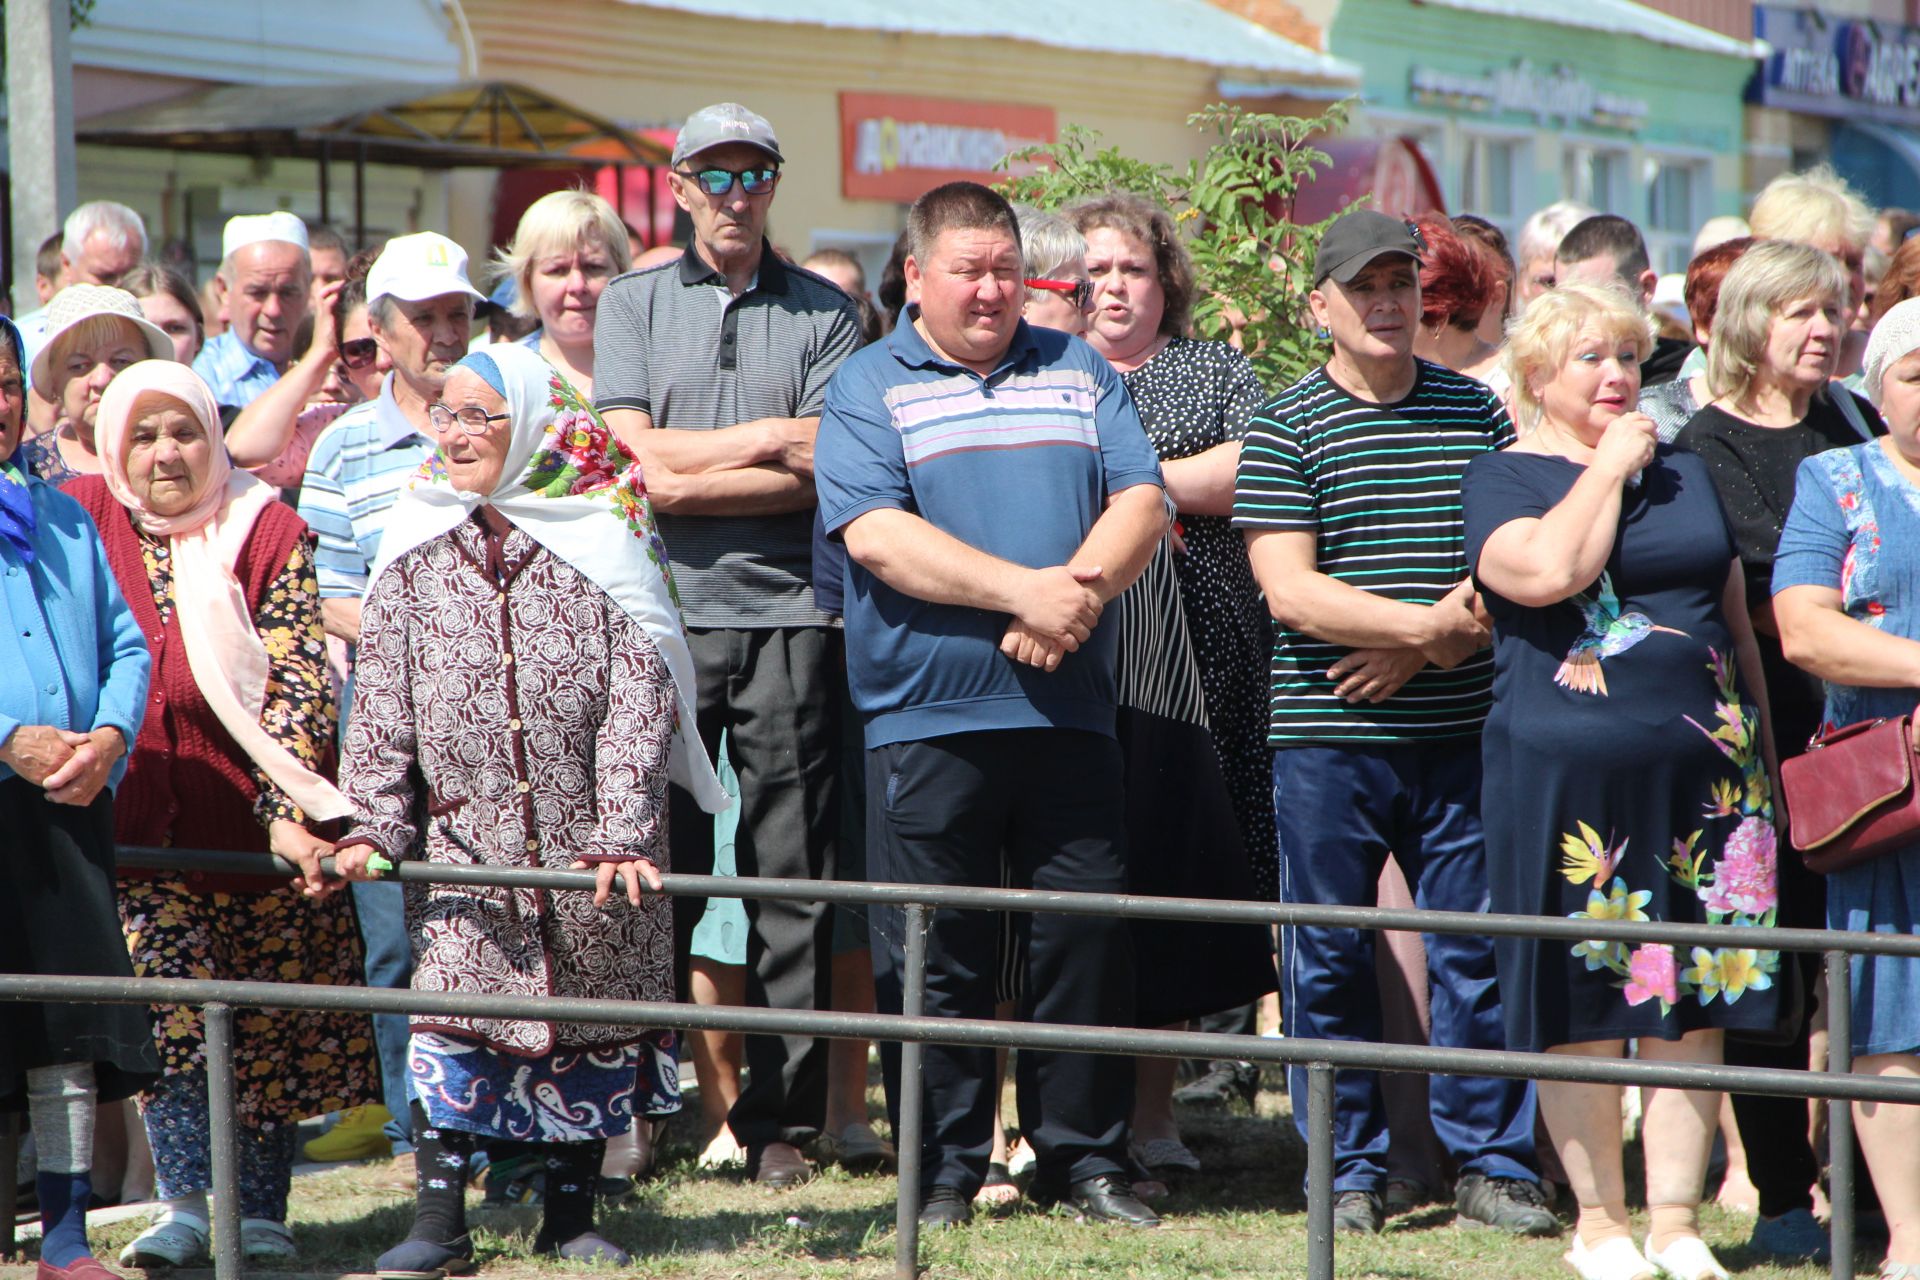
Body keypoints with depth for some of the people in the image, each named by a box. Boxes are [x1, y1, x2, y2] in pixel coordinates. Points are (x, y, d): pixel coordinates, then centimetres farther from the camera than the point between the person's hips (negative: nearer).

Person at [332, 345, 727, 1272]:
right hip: (464, 840, 1)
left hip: (587, 844, -1)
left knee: (591, 1021, 5)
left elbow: (638, 701, -7)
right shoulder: (416, 557, 6)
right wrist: (375, 825, -4)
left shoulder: (603, 546, -2)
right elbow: (382, 705, 6)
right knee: (449, 1003, -10)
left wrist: (622, 831, -15)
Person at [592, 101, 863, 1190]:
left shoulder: (825, 313, 9)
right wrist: (771, 437, -2)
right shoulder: (632, 305, 11)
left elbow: (820, 478, -2)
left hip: (789, 617, 0)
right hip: (665, 613, 0)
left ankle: (783, 1118, 4)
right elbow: (637, 456, -1)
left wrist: (684, 477, -7)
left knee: (792, 876, 0)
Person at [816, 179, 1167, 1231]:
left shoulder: (1078, 374, 15)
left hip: (1068, 711, 3)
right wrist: (1024, 590, -18)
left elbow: (1141, 499, 5)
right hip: (926, 713, -3)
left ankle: (1083, 1157, 14)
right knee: (935, 953, 1)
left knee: (1088, 935, 3)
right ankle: (944, 1170, 10)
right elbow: (875, 533, -10)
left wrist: (1080, 590, -14)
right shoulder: (868, 388, 3)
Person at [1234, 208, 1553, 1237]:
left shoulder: (1478, 412, 10)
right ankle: (1348, 1170, 13)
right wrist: (1431, 624, -15)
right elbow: (1289, 591, -9)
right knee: (1329, 959, 2)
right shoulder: (1285, 429, -1)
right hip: (1327, 737, -2)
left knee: (1479, 947, 3)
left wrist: (1422, 644, -8)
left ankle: (1490, 1162, 13)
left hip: (1462, 732, 2)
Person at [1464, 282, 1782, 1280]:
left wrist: (1762, 754, 17)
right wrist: (1608, 467, -8)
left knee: (1693, 1006, 3)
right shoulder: (1501, 479, 1)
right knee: (1583, 1007, 0)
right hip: (1566, 775, -4)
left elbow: (1737, 623, 22)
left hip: (1703, 771, 5)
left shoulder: (1685, 475, 18)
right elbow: (1547, 572, -19)